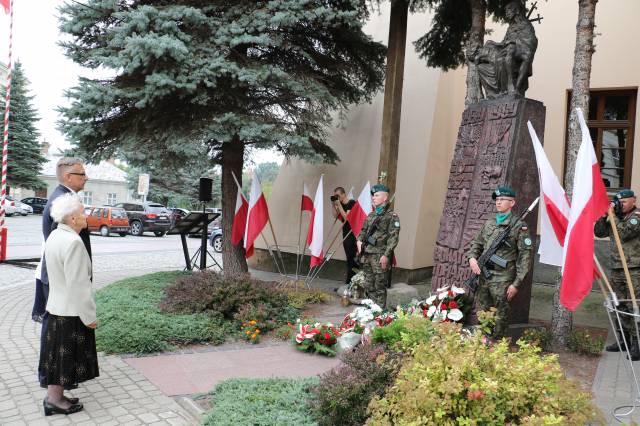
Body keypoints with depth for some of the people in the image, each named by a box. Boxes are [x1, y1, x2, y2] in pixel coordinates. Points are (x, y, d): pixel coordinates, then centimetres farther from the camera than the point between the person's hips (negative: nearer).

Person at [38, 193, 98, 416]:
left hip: (56, 307, 9)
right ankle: (55, 399, 19)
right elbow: (78, 284, -24)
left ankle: (55, 395, 30)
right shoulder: (73, 242, -24)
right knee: (65, 355, 6)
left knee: (58, 354, 18)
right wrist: (89, 316, -17)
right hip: (70, 312, -9)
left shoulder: (54, 236, 6)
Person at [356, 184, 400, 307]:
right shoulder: (371, 215, 16)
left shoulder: (391, 216, -7)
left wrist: (386, 255, -19)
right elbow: (363, 230, 26)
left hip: (380, 256, -7)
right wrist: (359, 240, 5)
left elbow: (393, 237, -13)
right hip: (366, 255, 7)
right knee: (368, 286, 13)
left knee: (379, 287, -3)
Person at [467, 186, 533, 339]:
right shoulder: (489, 223, 13)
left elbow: (525, 257, -7)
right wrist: (472, 257, -2)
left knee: (500, 319, 2)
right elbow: (477, 243, 21)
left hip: (502, 281, -5)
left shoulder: (519, 227, -4)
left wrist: (516, 284, -12)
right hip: (483, 278, 5)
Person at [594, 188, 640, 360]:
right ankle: (623, 340, 20)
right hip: (616, 269, 7)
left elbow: (624, 234, -18)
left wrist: (613, 215, -11)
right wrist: (604, 216, 0)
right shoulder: (617, 217, 15)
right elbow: (598, 232, 12)